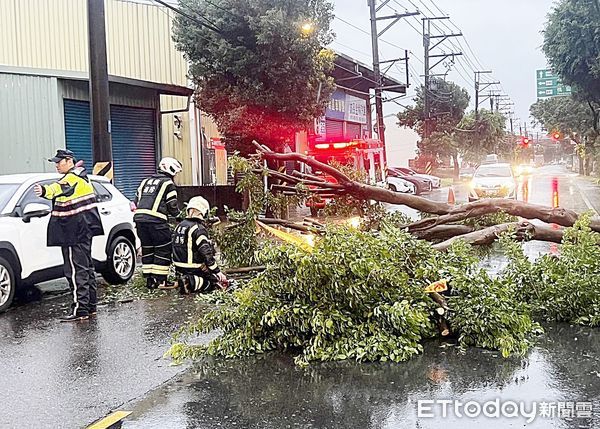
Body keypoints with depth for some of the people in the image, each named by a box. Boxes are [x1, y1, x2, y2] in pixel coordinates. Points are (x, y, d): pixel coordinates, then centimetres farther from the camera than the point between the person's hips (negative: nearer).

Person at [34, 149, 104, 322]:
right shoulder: (79, 175, 15)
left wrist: (45, 191, -56)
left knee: (75, 269, -10)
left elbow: (61, 188, -39)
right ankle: (90, 305, 25)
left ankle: (80, 309, -9)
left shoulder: (73, 177, -17)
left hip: (75, 233, -11)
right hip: (83, 230, 11)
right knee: (86, 266, 16)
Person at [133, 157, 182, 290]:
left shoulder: (146, 181, 23)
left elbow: (136, 201, 22)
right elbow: (172, 206, 0)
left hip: (139, 218, 7)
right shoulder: (167, 183, 1)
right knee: (163, 249, 1)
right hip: (156, 220, -7)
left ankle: (149, 280, 17)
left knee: (147, 249, 14)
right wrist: (178, 215, 20)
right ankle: (160, 280, 0)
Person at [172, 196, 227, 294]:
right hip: (195, 270, -9)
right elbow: (207, 254, -21)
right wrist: (218, 272, -16)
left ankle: (184, 280, 7)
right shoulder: (199, 229, -17)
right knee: (222, 282, -1)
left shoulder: (179, 226, 9)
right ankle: (194, 283, -18)